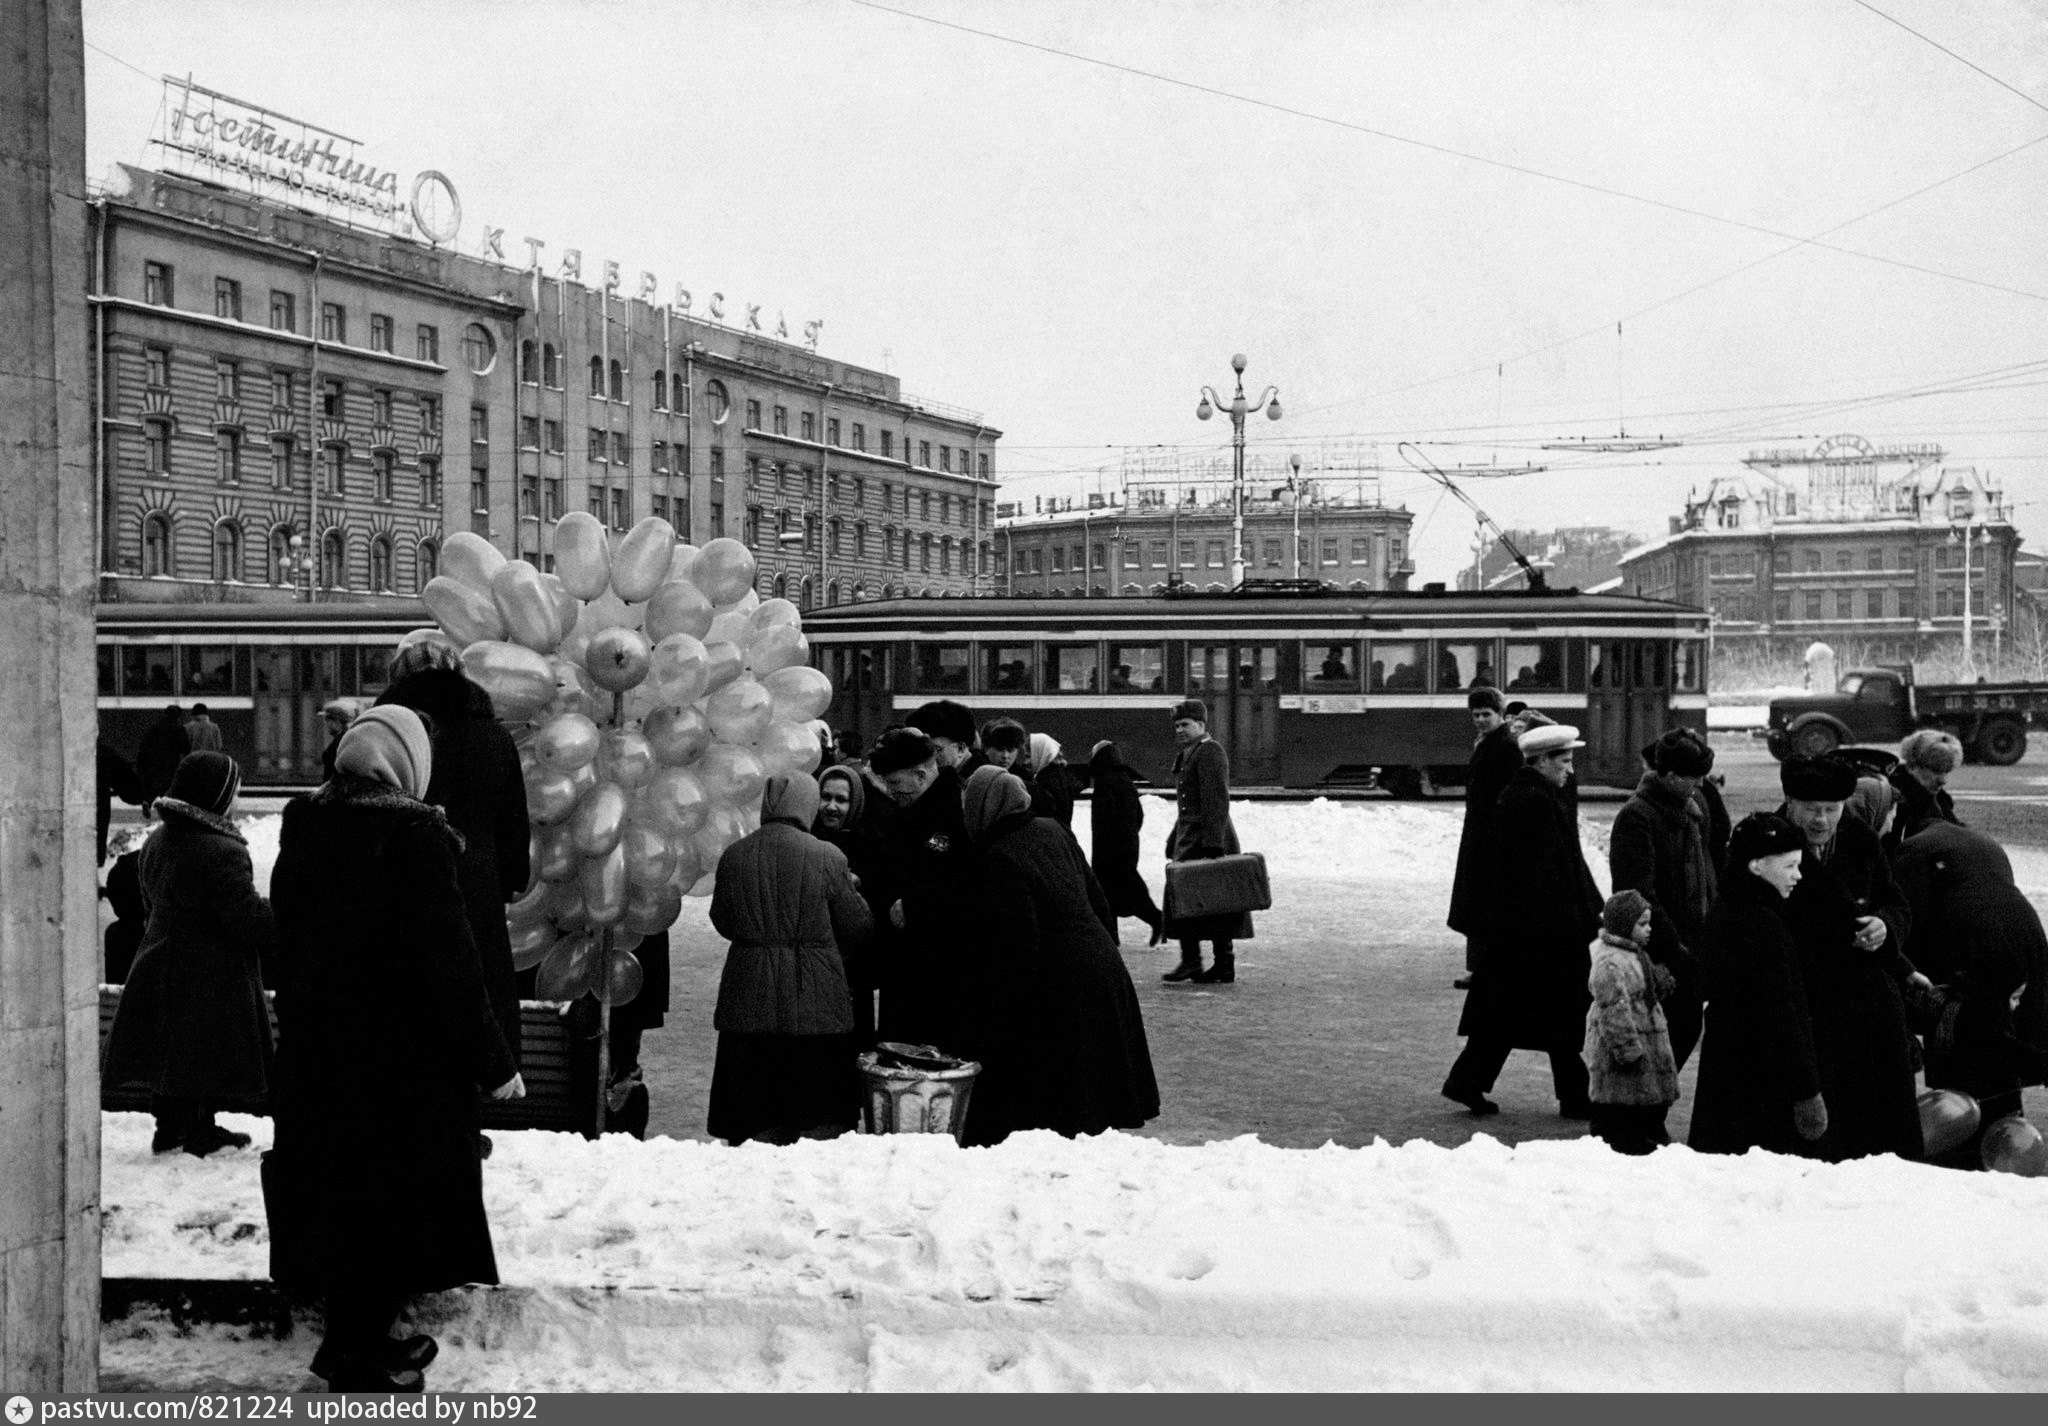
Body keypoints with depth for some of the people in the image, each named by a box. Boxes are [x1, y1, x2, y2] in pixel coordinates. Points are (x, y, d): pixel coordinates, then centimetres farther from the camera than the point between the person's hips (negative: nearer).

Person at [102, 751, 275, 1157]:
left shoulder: (156, 842, 6)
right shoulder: (222, 852, -23)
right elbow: (251, 919, -23)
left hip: (162, 967, 9)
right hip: (213, 976, -9)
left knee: (170, 1052, 16)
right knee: (205, 1057, 3)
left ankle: (168, 1128, 26)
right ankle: (199, 1131, 12)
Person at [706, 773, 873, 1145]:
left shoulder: (733, 856, 0)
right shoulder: (826, 856, -10)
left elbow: (722, 922, 12)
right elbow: (858, 925, -2)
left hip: (749, 1000, 3)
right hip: (813, 1000, -3)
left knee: (754, 1125, 10)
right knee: (820, 1119, 6)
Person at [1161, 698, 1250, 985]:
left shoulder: (1210, 752, -11)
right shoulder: (1187, 755, 20)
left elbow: (1217, 802, -19)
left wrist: (1213, 845, -25)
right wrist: (1174, 843, 24)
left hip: (1207, 839, -10)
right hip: (1190, 838, 10)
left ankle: (1191, 961, -8)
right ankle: (1224, 967, 10)